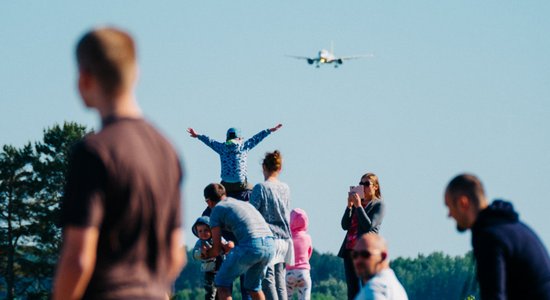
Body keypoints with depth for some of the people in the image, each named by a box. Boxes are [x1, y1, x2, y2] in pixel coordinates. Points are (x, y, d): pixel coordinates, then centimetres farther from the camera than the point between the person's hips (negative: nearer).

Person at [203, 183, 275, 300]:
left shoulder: (217, 210, 12)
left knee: (222, 282, 12)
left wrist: (206, 255, 34)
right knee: (253, 286, 26)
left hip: (249, 246, -6)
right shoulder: (244, 203, 32)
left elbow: (217, 249, 11)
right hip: (269, 245, 6)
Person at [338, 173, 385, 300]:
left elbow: (369, 225, -13)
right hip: (350, 250, 6)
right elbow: (345, 225, 9)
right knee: (352, 288, 5)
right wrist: (349, 206, -2)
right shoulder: (356, 203, 17)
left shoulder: (378, 205, -1)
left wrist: (358, 206, -13)